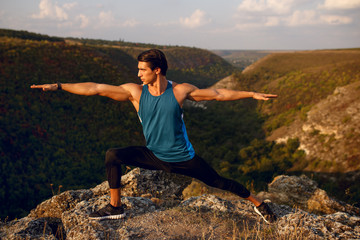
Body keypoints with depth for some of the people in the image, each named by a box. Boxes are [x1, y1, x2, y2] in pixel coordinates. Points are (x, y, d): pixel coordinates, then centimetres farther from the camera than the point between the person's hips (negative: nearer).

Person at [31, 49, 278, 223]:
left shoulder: (180, 91, -14)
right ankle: (115, 207, 4)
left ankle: (257, 202, 30)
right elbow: (95, 88, -13)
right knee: (113, 155, -12)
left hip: (183, 158, -2)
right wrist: (57, 86, -15)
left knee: (216, 181, 3)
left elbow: (219, 94, -6)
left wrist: (252, 94, -5)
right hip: (153, 156, 2)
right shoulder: (135, 91, -11)